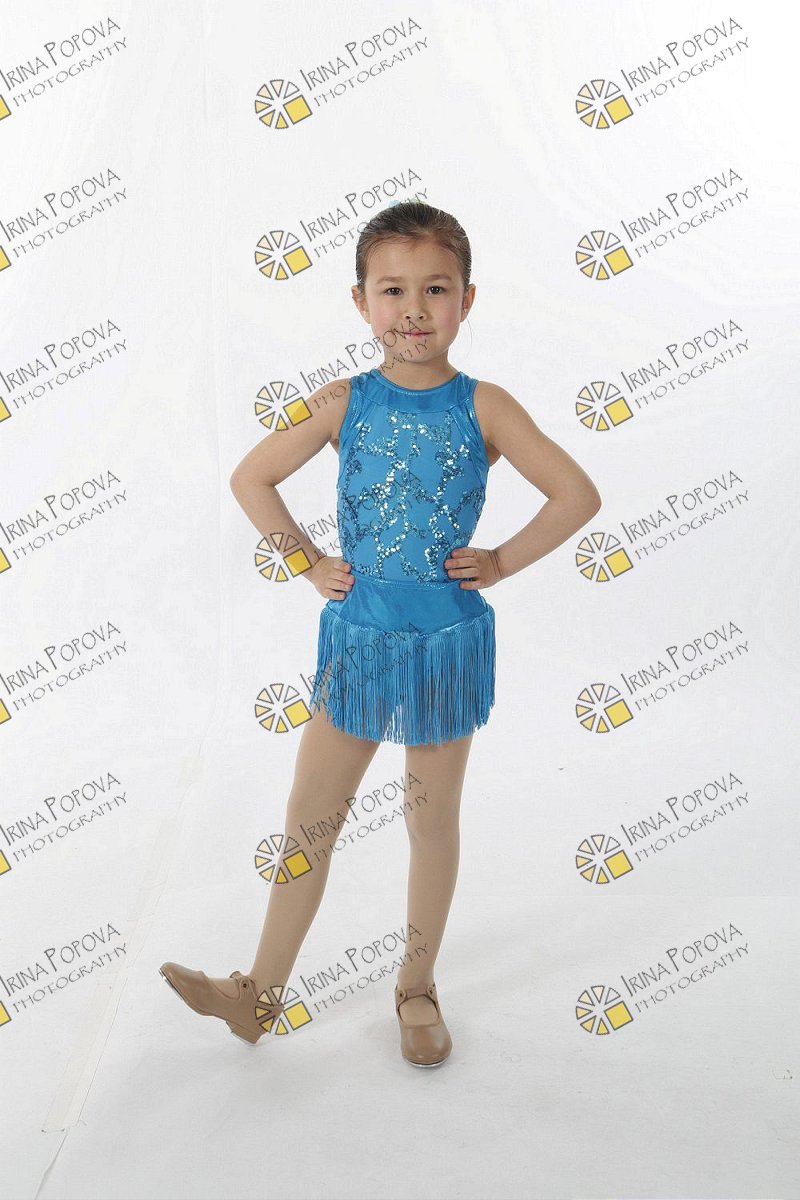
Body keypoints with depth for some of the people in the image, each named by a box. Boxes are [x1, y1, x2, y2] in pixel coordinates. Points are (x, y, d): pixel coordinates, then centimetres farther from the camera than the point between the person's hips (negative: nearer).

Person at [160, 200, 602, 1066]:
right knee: (309, 816, 9)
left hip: (448, 642, -1)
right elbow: (251, 479, 6)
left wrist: (502, 562, -7)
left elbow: (578, 496, -5)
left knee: (432, 822, 13)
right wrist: (308, 562, 0)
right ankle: (261, 993, 25)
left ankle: (416, 989, 33)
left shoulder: (484, 408, -6)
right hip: (357, 637, 2)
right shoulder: (342, 404, -2)